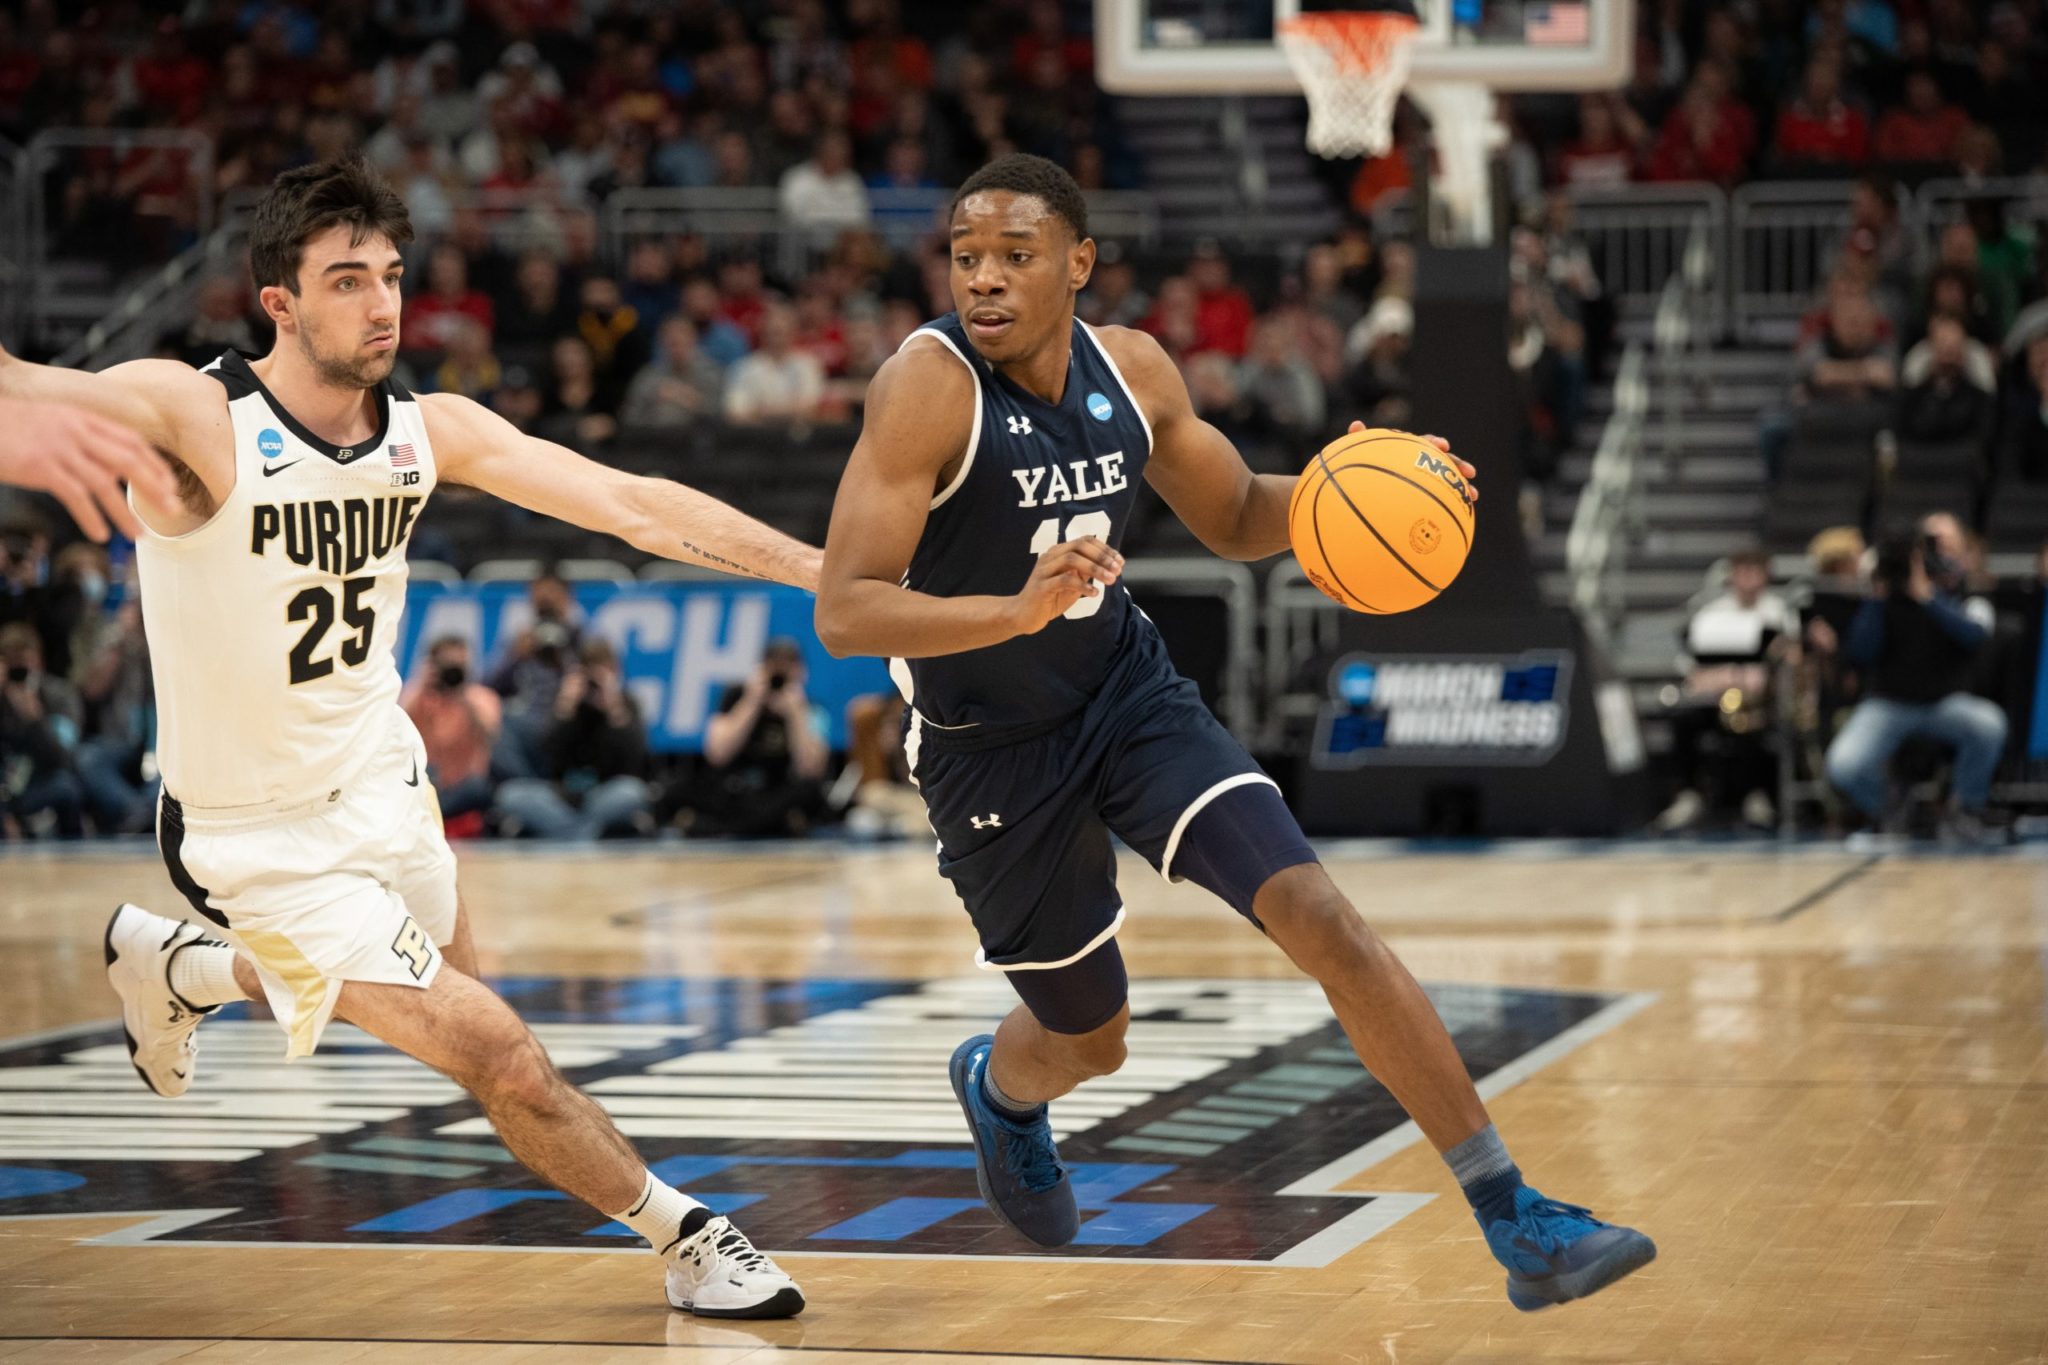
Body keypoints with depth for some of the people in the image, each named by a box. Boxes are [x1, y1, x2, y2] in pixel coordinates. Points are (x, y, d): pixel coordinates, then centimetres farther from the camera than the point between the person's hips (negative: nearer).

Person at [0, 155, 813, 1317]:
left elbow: (633, 506, -7)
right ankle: (687, 1239, 11)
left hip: (378, 773, 7)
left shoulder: (433, 433, -8)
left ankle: (174, 966, 50)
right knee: (504, 1061, -11)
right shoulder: (193, 416, -26)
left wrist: (830, 571, -14)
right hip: (264, 836, -7)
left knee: (451, 985, 30)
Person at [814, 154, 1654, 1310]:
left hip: (1131, 694, 4)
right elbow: (844, 615, -30)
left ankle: (1516, 1223, -12)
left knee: (1319, 914, -14)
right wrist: (1019, 611, -45)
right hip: (990, 750, -3)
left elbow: (1234, 519, 11)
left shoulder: (1134, 370, -6)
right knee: (1089, 1039, 11)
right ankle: (999, 1086, 52)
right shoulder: (928, 387, -24)